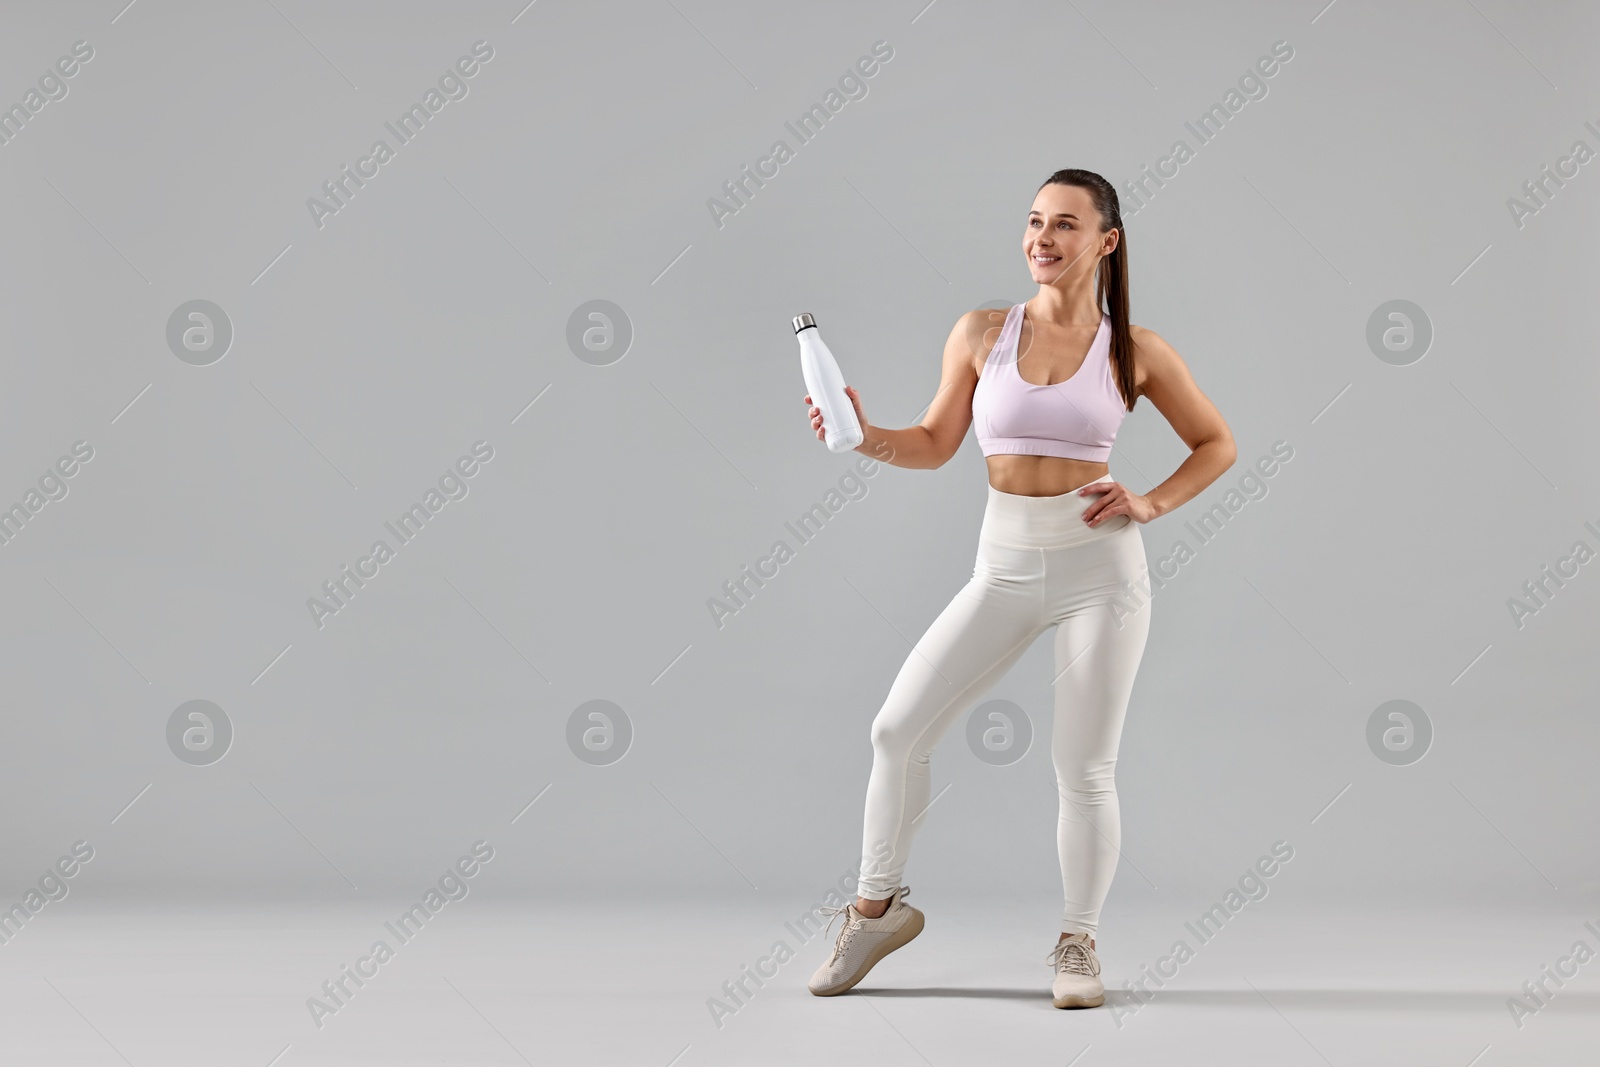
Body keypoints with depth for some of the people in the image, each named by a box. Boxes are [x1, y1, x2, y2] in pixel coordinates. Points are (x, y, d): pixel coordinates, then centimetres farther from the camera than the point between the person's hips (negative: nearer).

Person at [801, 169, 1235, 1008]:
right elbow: (935, 444, 8)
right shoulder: (982, 333, 3)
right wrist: (866, 438, -10)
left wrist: (1150, 504, -5)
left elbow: (1216, 445, 9)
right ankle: (878, 906, 17)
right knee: (898, 728, -2)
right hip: (1004, 568, 2)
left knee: (1083, 767, -1)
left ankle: (1078, 944, 17)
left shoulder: (1135, 351, 0)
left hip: (1100, 567, -2)